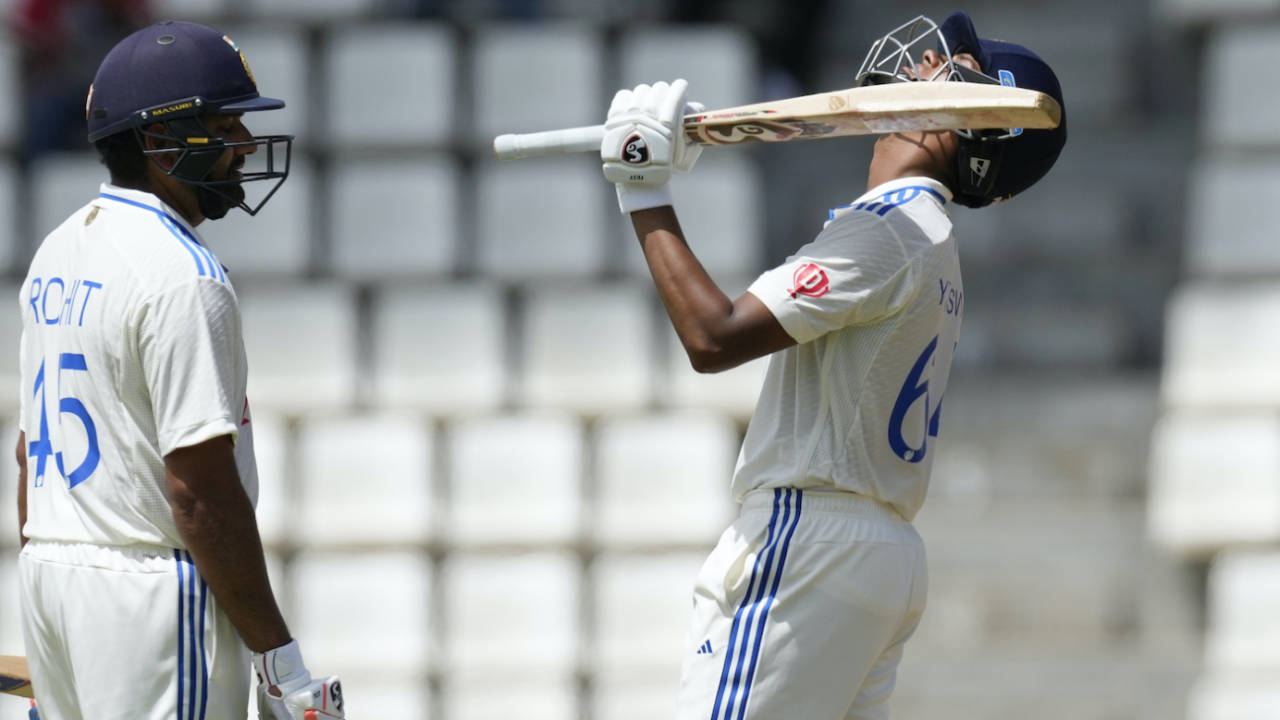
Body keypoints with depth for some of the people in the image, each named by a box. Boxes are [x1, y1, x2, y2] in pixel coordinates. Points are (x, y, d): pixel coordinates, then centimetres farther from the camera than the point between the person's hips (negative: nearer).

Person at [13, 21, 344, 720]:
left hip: (46, 575, 9)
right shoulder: (182, 276, -17)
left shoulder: (56, 252, 12)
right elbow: (200, 489, -20)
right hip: (149, 590, -9)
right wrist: (278, 658, -17)